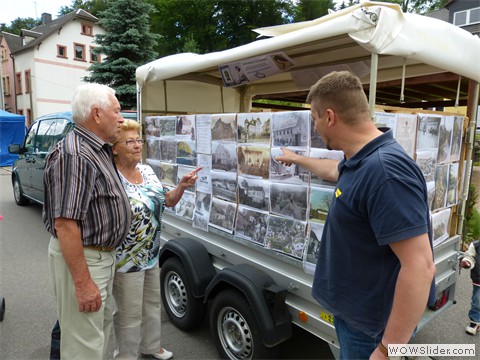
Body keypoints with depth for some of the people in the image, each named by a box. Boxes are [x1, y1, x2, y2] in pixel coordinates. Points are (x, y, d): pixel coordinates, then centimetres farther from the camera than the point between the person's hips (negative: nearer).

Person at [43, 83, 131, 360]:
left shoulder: (100, 150, 9)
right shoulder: (74, 155, -23)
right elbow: (65, 224, -27)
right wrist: (83, 283, -25)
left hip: (102, 254, 10)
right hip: (81, 259, -10)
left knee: (104, 322, 26)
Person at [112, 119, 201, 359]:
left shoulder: (147, 171, 3)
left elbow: (168, 201, 9)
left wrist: (182, 185, -7)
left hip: (151, 254, 8)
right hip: (126, 259, -8)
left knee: (152, 303, 24)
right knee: (130, 313, 9)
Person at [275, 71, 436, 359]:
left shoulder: (384, 170, -31)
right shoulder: (360, 161, 1)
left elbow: (420, 267, -32)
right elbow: (334, 171, 25)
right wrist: (297, 159, 38)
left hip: (370, 326, -9)